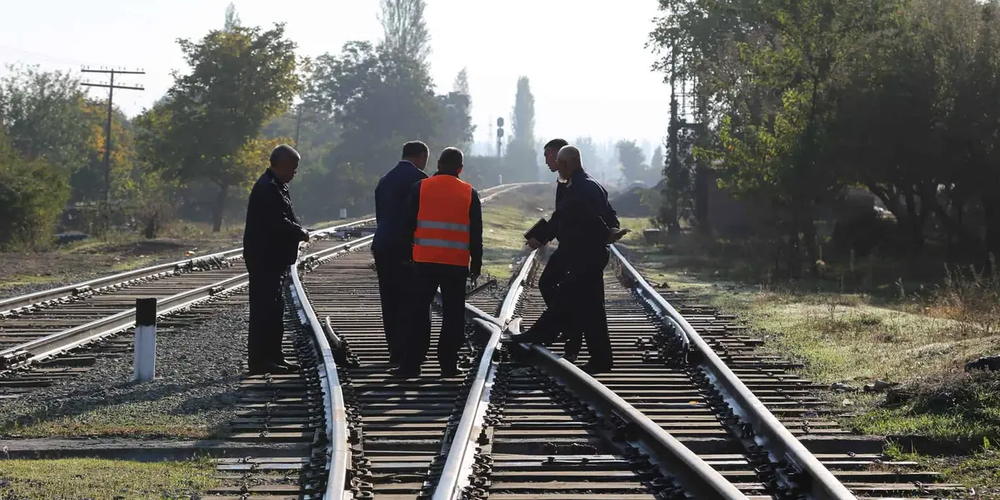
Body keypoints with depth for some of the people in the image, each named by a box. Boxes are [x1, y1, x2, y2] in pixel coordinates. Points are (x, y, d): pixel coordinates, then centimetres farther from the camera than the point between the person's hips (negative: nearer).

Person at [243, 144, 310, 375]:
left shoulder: (276, 186, 15)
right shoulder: (267, 188, -19)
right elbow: (279, 223, -25)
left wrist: (298, 231, 3)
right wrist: (301, 233, -10)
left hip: (273, 259, 11)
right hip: (264, 259, -11)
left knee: (273, 309, 15)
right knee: (265, 309, -8)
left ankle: (273, 357, 22)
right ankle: (259, 360, -5)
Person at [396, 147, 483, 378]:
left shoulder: (420, 188, 1)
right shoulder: (469, 193, 3)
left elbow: (408, 224, 2)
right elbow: (476, 233, 4)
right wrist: (476, 263, 11)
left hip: (425, 261, 0)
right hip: (457, 263, 0)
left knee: (420, 311, 5)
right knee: (453, 313, 6)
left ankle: (412, 362, 1)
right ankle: (448, 363, 5)